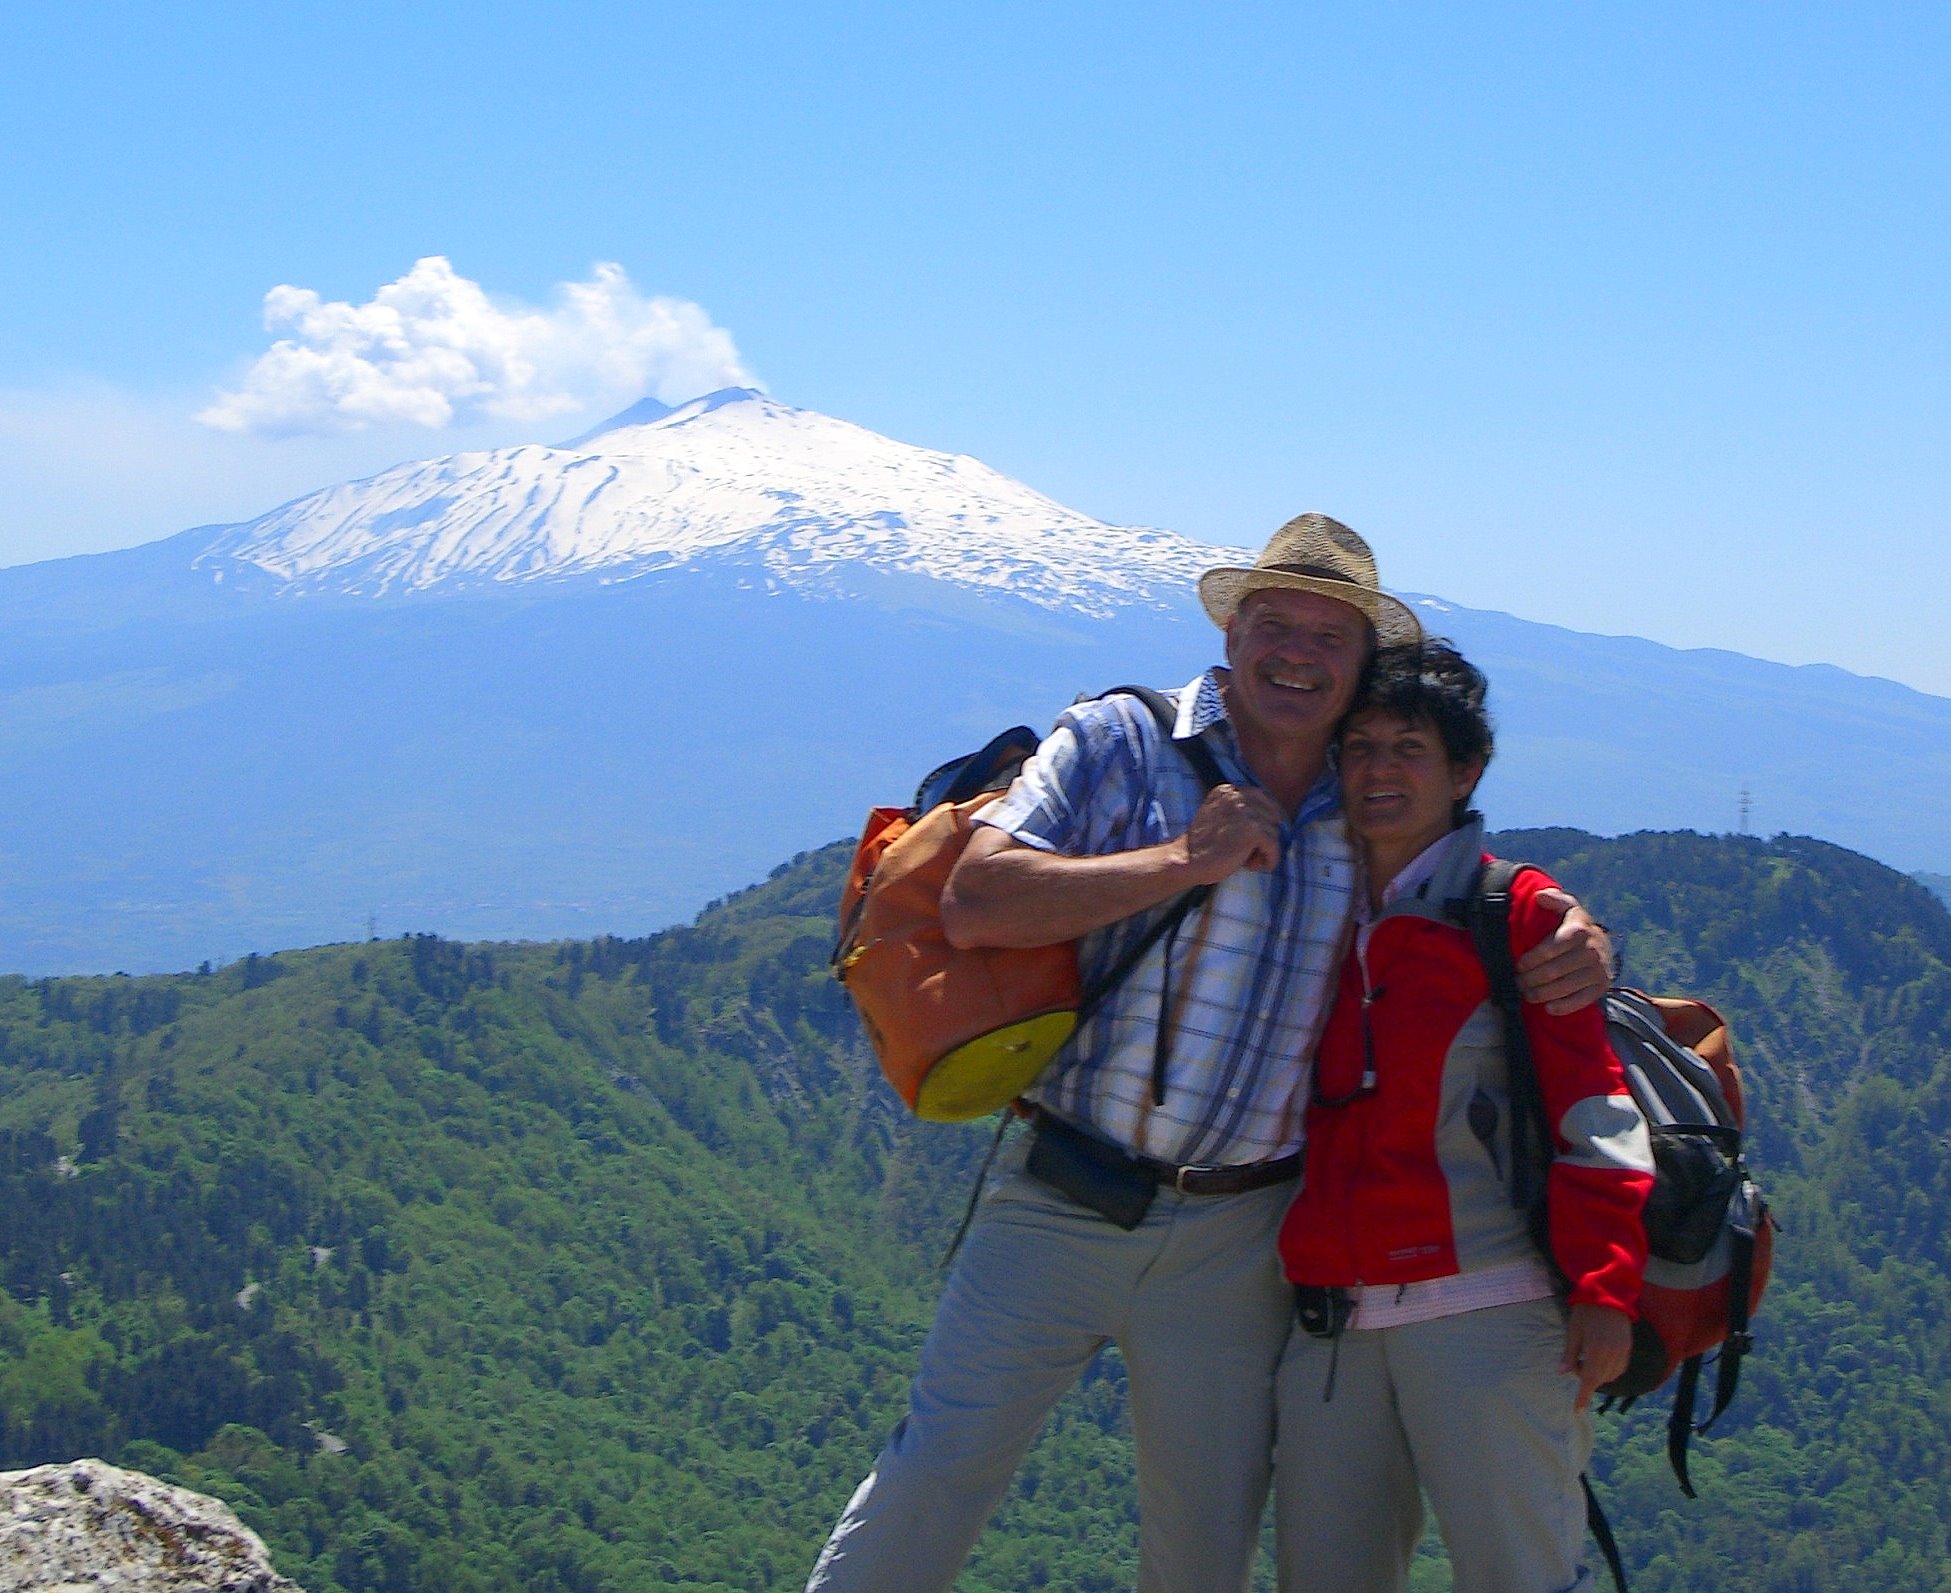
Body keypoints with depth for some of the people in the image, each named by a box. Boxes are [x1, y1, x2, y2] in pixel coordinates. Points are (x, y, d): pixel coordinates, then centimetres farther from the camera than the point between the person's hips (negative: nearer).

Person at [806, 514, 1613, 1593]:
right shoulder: (1124, 741, -2)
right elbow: (974, 905, -13)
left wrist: (1577, 943, -1)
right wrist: (1185, 860, -16)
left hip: (1233, 1246, 3)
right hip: (1061, 1208, -3)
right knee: (939, 1473, -7)